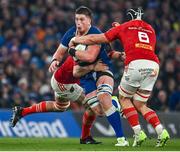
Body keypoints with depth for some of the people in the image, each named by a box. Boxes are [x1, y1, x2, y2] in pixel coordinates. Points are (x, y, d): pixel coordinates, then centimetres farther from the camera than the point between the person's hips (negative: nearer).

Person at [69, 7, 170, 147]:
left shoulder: (124, 27, 19)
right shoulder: (151, 30, 29)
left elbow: (95, 39, 24)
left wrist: (75, 40, 38)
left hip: (135, 64, -4)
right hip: (154, 66, 4)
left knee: (124, 98, 17)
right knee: (139, 105, 16)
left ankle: (138, 133, 1)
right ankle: (161, 132, -4)